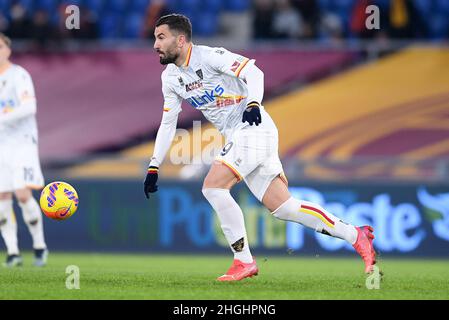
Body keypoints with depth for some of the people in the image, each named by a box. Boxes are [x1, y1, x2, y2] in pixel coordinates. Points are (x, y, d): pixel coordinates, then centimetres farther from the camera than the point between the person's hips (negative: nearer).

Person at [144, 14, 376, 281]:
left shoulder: (209, 57, -13)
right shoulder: (171, 78, 11)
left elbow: (253, 71, -20)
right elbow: (168, 124, 18)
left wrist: (253, 104, -37)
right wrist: (153, 168, 13)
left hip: (254, 129, -8)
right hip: (237, 137, 8)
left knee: (213, 186, -20)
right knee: (283, 208, 4)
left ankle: (244, 261, -11)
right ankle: (356, 236, 11)